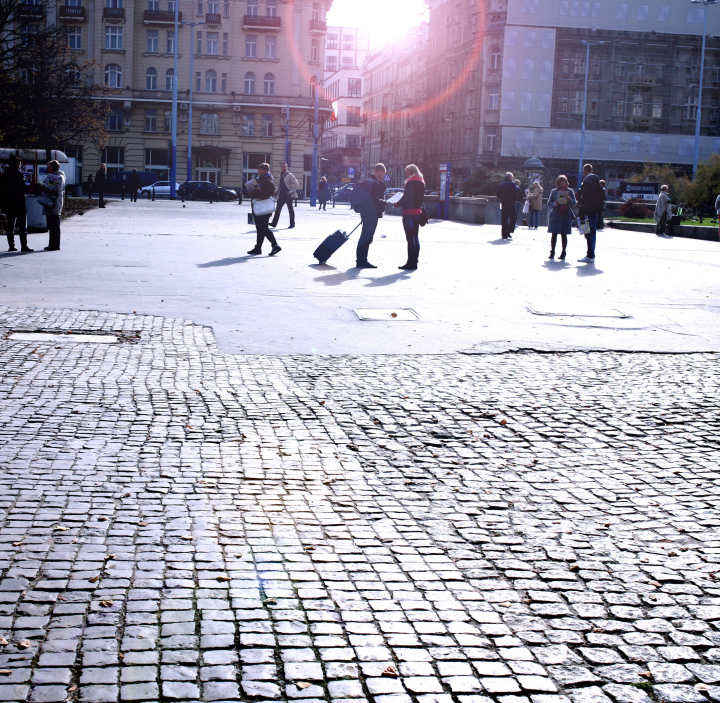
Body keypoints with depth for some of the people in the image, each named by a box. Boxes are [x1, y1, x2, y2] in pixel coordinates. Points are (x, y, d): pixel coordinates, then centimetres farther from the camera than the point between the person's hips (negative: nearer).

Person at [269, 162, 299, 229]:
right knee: (278, 209, 3)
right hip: (281, 195, 6)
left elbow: (296, 184, -13)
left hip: (288, 195, -6)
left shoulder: (289, 175, -7)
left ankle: (292, 224, 9)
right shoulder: (280, 175, 14)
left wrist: (291, 191, -16)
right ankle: (274, 223, 4)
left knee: (290, 209, 2)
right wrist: (277, 191, 8)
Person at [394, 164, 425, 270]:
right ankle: (414, 261, 17)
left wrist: (397, 204, 0)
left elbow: (406, 198, -16)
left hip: (409, 212, -9)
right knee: (415, 237, 13)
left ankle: (411, 263, -8)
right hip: (418, 211, 9)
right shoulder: (421, 183, 14)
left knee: (410, 238, -8)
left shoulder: (411, 183, -13)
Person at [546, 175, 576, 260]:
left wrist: (569, 200, -15)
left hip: (566, 215, 0)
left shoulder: (570, 191, 8)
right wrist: (554, 204, -14)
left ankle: (564, 252, 8)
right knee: (554, 234, -2)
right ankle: (552, 251, 5)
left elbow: (574, 203, 5)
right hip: (555, 214, 0)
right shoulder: (554, 191, 8)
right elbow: (549, 203, 7)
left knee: (564, 234, 1)